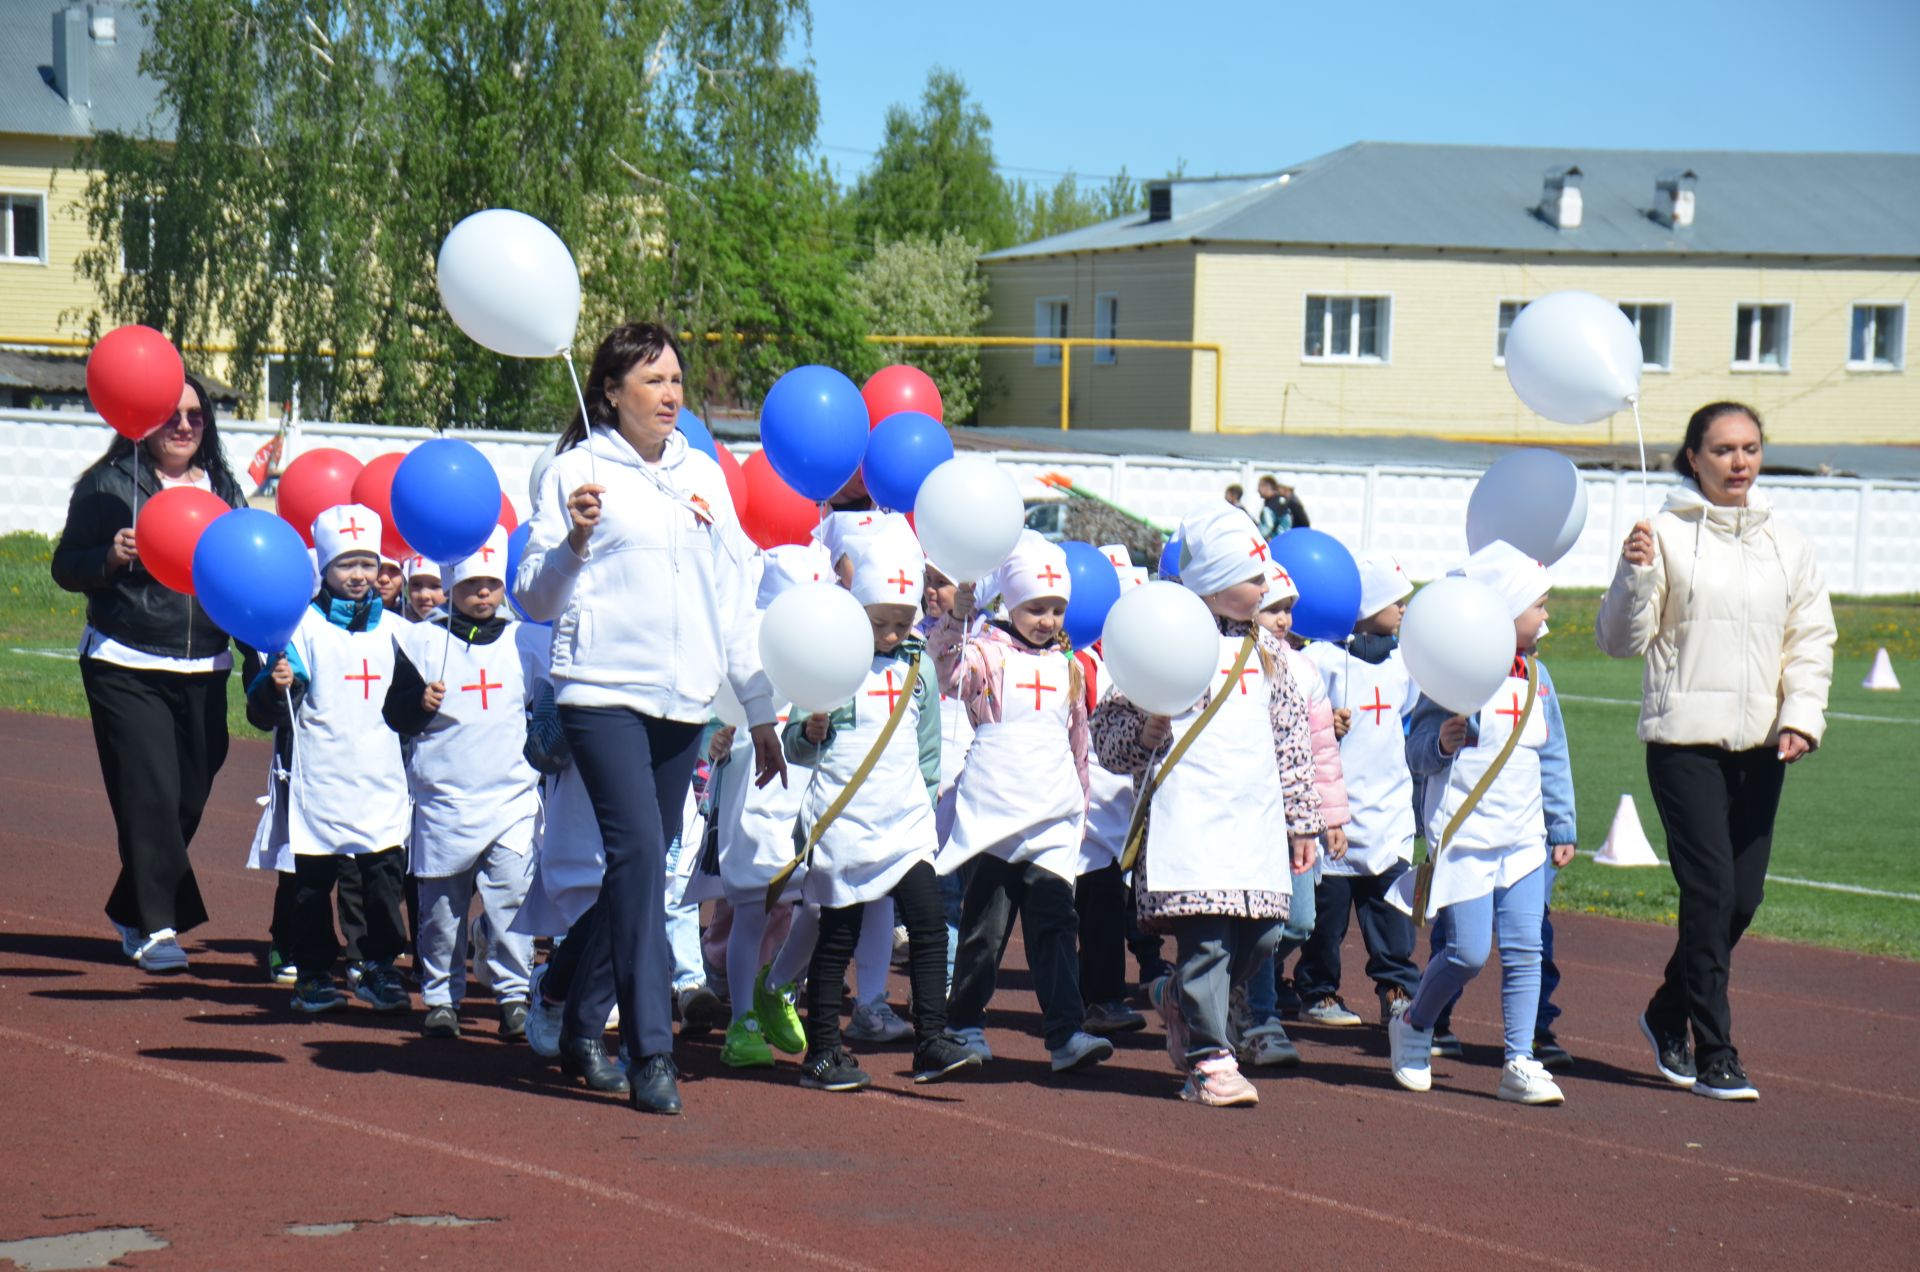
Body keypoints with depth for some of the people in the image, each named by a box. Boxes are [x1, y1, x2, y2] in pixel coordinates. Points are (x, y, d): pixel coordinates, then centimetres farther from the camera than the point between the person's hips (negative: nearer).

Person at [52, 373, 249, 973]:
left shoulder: (223, 489, 12)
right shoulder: (109, 485, -1)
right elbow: (65, 567, -2)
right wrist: (110, 557, -20)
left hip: (204, 670, 4)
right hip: (126, 669, -4)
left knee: (190, 796, 5)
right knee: (150, 794, -10)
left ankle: (131, 914, 23)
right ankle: (157, 927, -4)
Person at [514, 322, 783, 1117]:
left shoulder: (703, 477, 16)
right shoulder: (577, 470, 1)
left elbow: (734, 596, 20)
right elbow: (533, 601, 0)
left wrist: (761, 713, 20)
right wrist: (574, 541, -18)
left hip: (684, 702, 5)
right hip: (604, 693, -5)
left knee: (641, 862, 7)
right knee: (638, 854, -17)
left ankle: (584, 1024, 22)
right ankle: (651, 1053, -19)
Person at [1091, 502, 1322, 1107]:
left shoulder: (1261, 645, 16)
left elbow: (1291, 734, 21)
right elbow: (1107, 727, -1)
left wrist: (1301, 819, 20)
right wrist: (1144, 735, -23)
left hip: (1256, 819, 7)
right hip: (1191, 817, -7)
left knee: (1260, 933, 5)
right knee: (1208, 937, -13)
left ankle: (1179, 1000, 31)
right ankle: (1209, 1062, -5)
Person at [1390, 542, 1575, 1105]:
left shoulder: (1538, 679, 11)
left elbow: (1554, 757, 20)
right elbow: (1417, 750, -9)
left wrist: (1562, 826, 20)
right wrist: (1440, 743, -31)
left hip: (1523, 842, 6)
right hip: (1463, 839, -6)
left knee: (1524, 950, -1)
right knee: (1468, 952, -6)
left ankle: (1520, 1063, 3)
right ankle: (1412, 1027, 20)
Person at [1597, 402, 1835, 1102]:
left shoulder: (1788, 544, 10)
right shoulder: (1666, 535, -4)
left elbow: (1812, 638, 13)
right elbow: (1621, 641, -3)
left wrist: (1802, 715, -2)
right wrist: (1635, 575, -20)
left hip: (1760, 747, 5)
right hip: (1684, 739, -5)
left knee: (1742, 897, 7)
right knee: (1710, 890, -11)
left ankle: (1669, 1013, 30)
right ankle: (1714, 1053, -4)